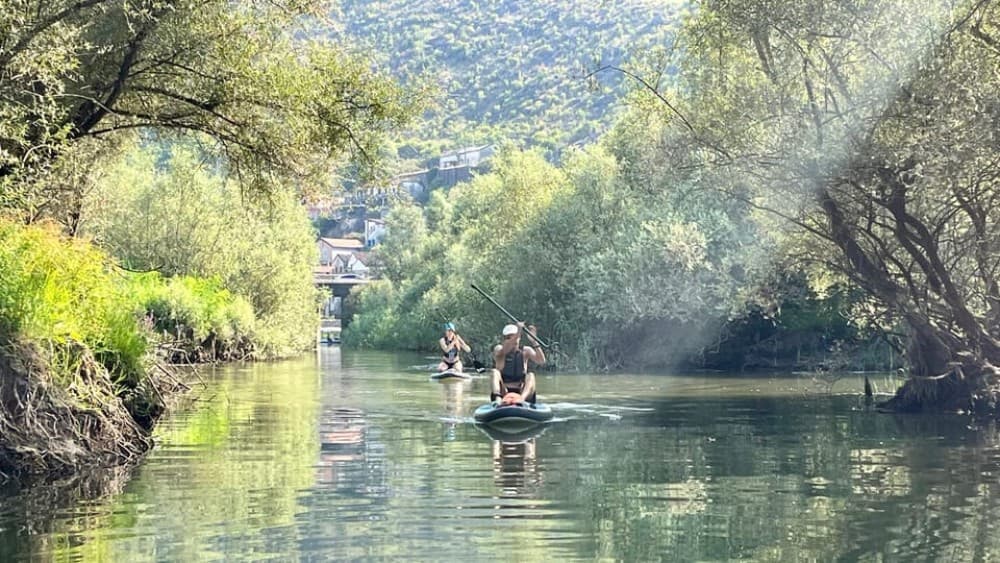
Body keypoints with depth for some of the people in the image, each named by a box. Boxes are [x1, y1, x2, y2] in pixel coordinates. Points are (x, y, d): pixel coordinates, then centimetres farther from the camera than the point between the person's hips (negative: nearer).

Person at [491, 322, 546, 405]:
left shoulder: (525, 351, 8)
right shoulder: (499, 349, 4)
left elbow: (541, 361, -10)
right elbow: (504, 351, -23)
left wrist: (533, 341, -21)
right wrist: (517, 334, -36)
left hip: (521, 393, 1)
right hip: (502, 393, -1)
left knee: (530, 376, -22)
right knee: (495, 372, -22)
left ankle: (522, 399, -49)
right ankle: (497, 398, -48)